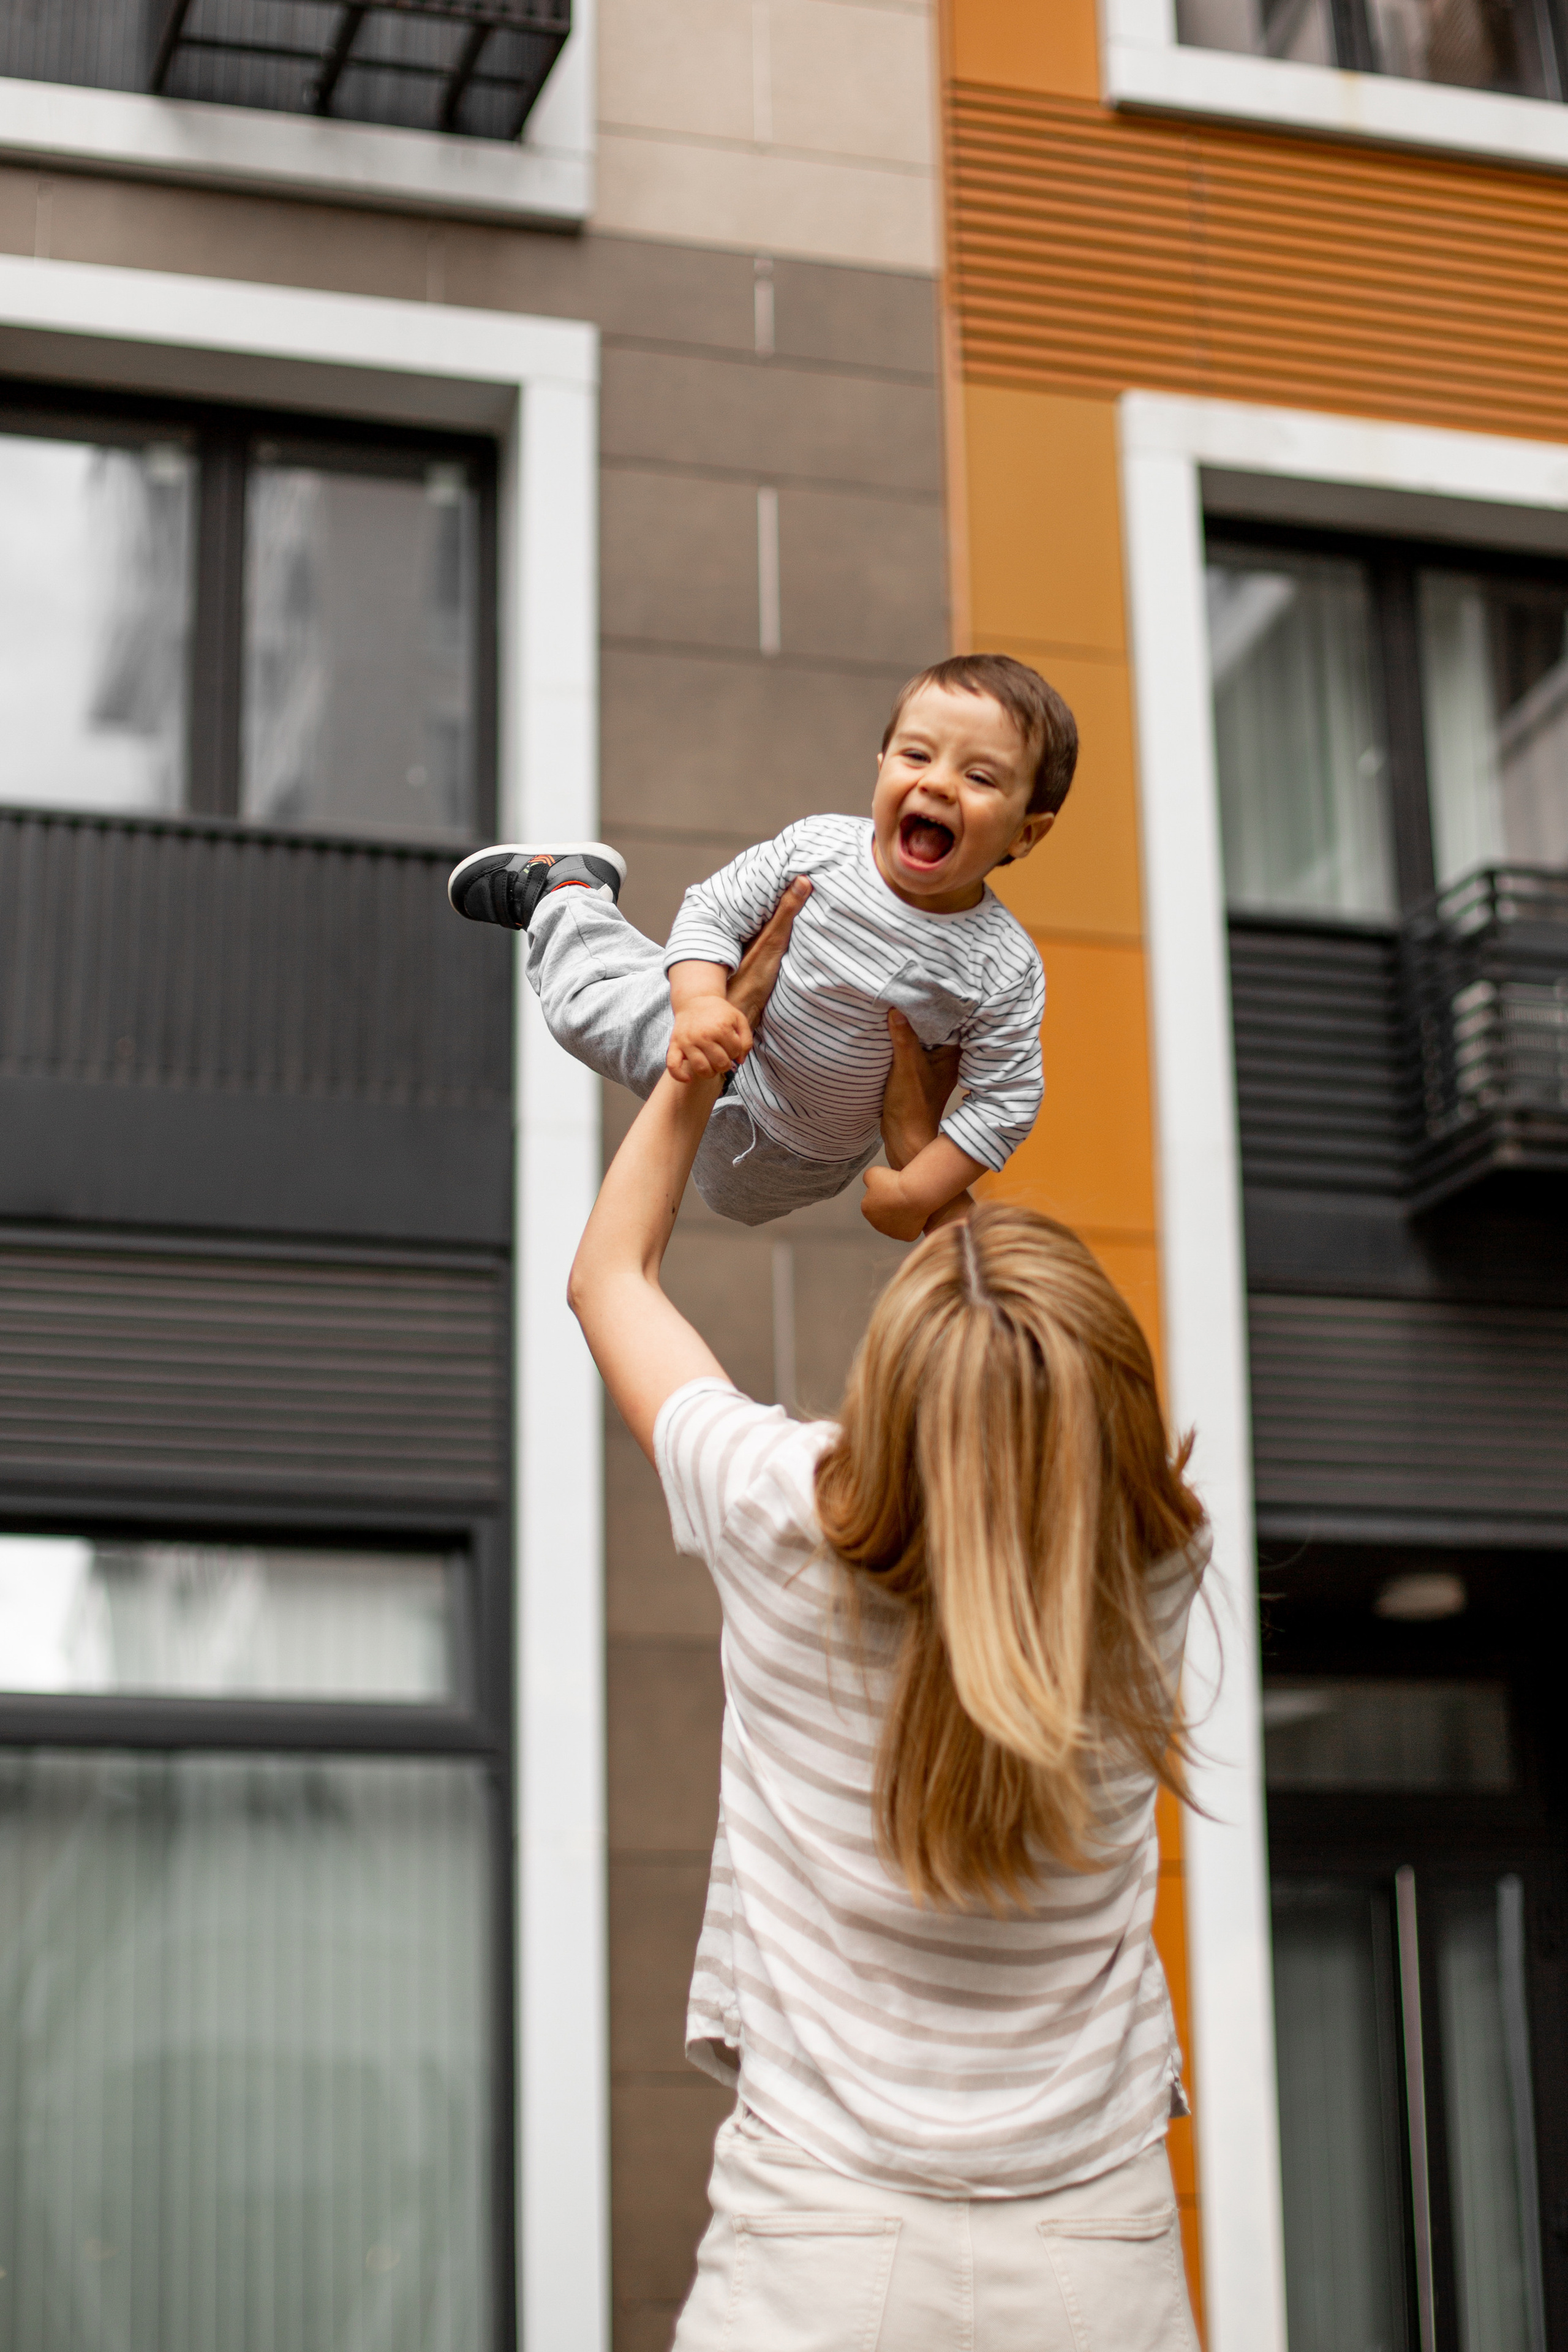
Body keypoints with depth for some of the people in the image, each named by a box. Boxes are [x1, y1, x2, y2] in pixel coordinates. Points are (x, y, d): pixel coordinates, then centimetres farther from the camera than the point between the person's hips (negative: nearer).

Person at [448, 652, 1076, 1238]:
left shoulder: (1005, 971, -31)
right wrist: (700, 1004, -34)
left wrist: (916, 1193, -20)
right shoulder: (818, 848, -25)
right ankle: (567, 888, 49)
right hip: (734, 1044, 1)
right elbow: (714, 912, -15)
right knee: (589, 1003, 14)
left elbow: (1004, 1101, -21)